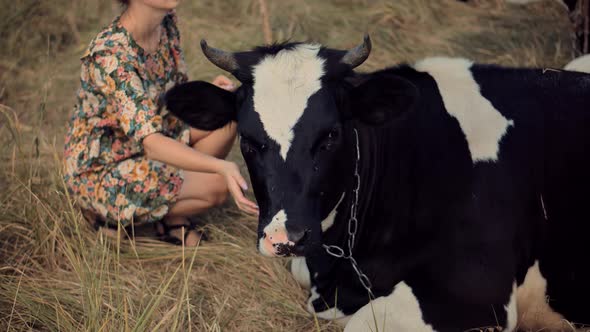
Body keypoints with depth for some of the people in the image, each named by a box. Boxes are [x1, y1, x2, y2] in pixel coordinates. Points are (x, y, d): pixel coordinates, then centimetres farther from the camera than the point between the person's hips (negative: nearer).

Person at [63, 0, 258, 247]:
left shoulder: (166, 23, -4)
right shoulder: (110, 55, -30)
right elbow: (151, 142, -36)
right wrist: (221, 167, -49)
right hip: (99, 174, -9)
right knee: (217, 187, -22)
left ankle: (176, 218, 2)